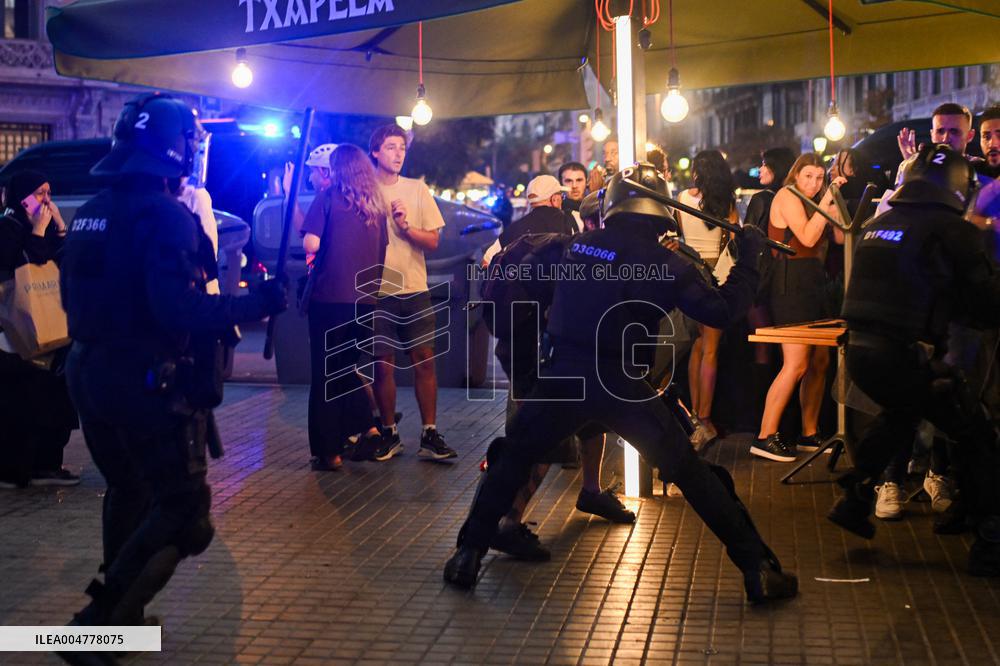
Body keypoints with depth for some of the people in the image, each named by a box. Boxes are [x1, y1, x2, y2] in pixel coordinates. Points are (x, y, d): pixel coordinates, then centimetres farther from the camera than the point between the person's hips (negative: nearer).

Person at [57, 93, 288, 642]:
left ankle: (120, 612, 36)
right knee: (181, 510, 1)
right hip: (150, 383, -9)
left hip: (88, 372, 9)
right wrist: (258, 302, -17)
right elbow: (181, 309, -26)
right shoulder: (165, 213, -18)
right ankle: (99, 624, -5)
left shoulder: (89, 212, 9)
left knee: (128, 492, 26)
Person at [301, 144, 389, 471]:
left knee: (326, 374, 3)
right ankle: (368, 427, 6)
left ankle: (329, 452, 4)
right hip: (364, 300, 5)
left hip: (329, 298, -5)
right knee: (348, 368, 22)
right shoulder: (376, 205, 9)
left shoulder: (328, 197, -5)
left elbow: (311, 244, -14)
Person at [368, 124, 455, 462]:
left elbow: (433, 242, 4)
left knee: (425, 361, 0)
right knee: (383, 365, 2)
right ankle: (389, 434, 15)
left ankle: (430, 435, 7)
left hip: (414, 290, 2)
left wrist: (406, 227, -12)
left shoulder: (417, 190, 7)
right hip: (377, 291, -1)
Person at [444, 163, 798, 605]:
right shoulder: (664, 263, -5)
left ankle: (468, 555, 16)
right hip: (624, 387, -1)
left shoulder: (573, 245, 5)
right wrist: (748, 260, 5)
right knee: (693, 475, 8)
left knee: (513, 460, 21)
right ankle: (758, 570, 8)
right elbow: (722, 311, -5)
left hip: (564, 379, 2)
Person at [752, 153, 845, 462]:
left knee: (820, 361, 9)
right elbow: (808, 237, -19)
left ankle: (809, 435, 17)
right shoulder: (787, 196, -7)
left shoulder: (812, 202, 19)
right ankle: (765, 437, -13)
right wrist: (827, 199, -15)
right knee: (796, 364, -14)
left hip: (812, 284, 9)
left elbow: (840, 237, 10)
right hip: (791, 284, -9)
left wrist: (833, 201, 2)